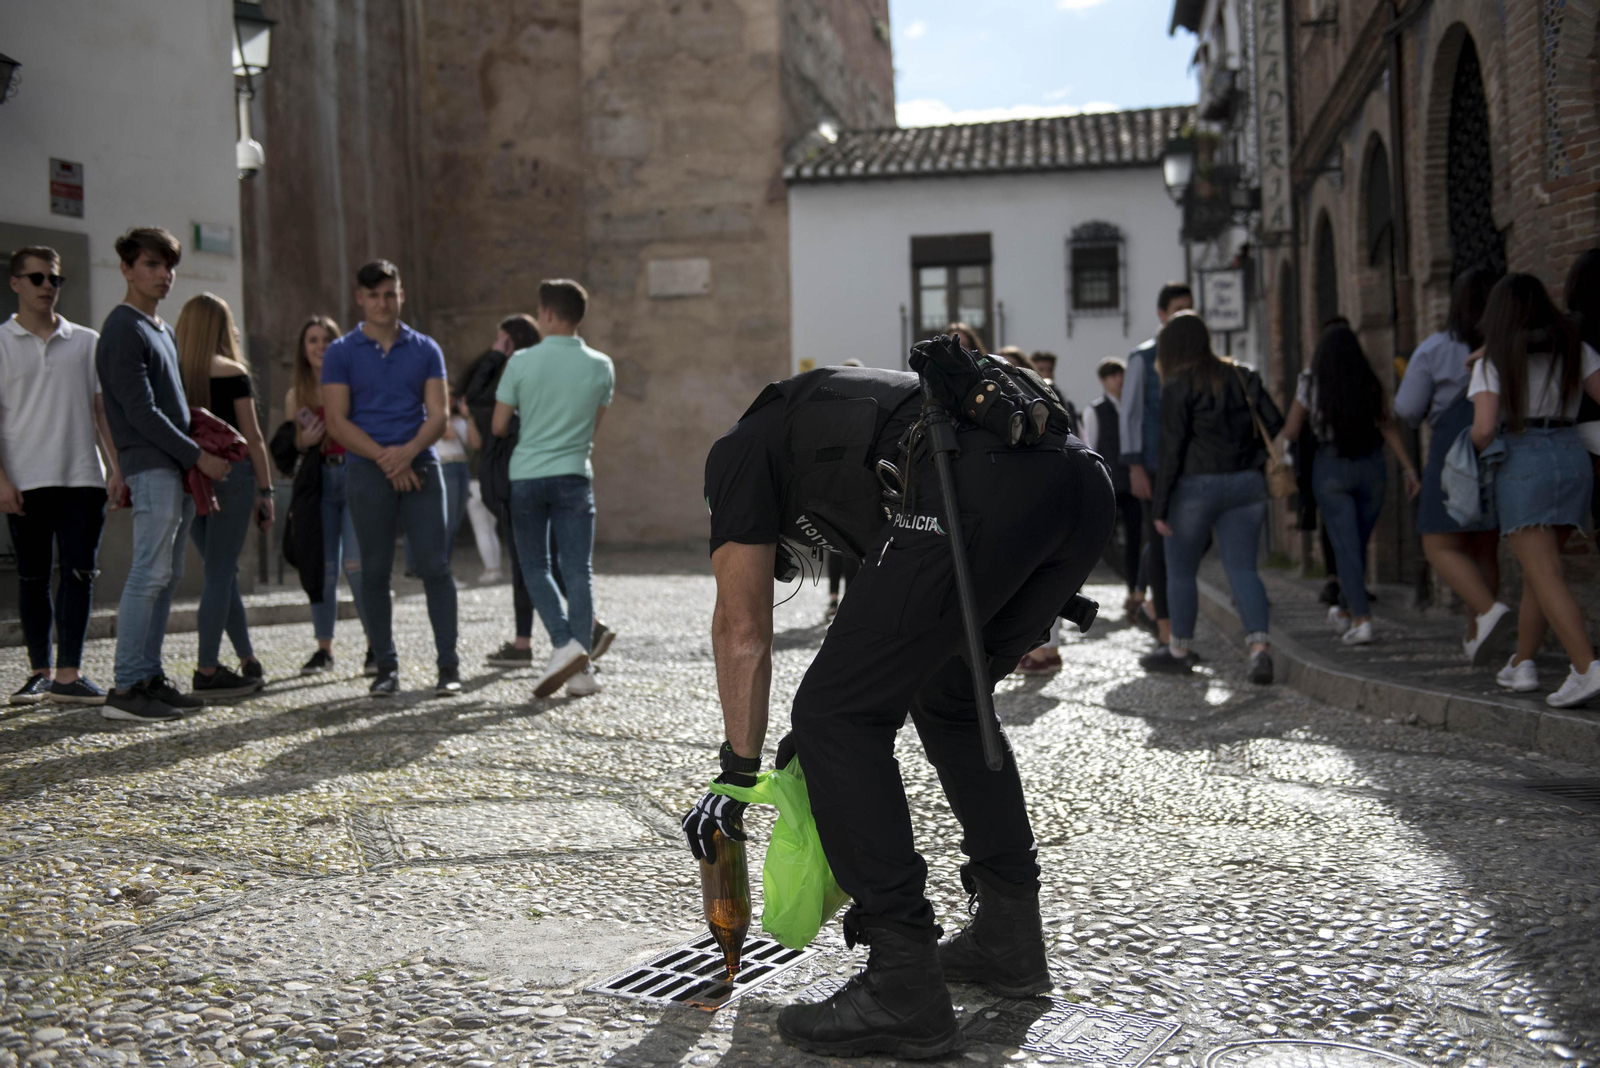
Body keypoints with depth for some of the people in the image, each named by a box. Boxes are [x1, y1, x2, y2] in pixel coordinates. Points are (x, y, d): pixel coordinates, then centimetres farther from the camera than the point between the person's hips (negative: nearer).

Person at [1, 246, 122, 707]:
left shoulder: (87, 342, 11)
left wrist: (117, 468, 3)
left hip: (82, 477, 2)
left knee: (78, 574, -4)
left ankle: (68, 675, -2)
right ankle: (39, 671, 14)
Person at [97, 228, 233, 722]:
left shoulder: (163, 330, 21)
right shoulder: (123, 330, -8)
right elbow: (141, 411, -15)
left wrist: (199, 460, 15)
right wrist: (198, 456, -13)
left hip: (180, 467, 9)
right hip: (151, 467, -9)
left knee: (166, 575, 8)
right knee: (149, 573, -12)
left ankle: (149, 676, 12)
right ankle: (125, 687, -10)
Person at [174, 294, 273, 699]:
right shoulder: (232, 373, -5)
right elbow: (252, 437, -4)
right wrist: (266, 489, 1)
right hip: (230, 473, -5)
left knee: (223, 572, 14)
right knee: (219, 574, -1)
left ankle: (249, 664, 19)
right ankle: (207, 672, -1)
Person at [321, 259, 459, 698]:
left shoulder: (425, 350, 10)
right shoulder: (341, 353, 5)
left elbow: (438, 415, 3)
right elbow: (337, 422, -2)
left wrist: (408, 451, -15)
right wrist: (384, 458, -13)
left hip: (420, 466, 1)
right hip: (367, 471, 0)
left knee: (435, 565, -4)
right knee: (375, 571, 3)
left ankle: (449, 664, 0)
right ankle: (386, 666, 11)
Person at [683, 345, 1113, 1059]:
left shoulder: (738, 452, 25)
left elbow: (742, 629, 20)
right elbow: (898, 642, 43)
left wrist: (739, 772, 28)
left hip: (980, 494, -9)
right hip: (1087, 485, 9)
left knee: (833, 718, 3)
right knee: (948, 696, 28)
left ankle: (906, 990, 5)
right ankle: (1009, 937, 32)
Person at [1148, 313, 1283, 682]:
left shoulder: (1178, 387, -7)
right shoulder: (1242, 377, 9)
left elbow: (1172, 450, -11)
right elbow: (1276, 424, 3)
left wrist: (1160, 507, -9)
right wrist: (1255, 459, 16)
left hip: (1197, 486, -5)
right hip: (1247, 484, 5)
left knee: (1181, 571, 10)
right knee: (1242, 568, 3)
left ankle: (1179, 650, 20)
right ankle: (1259, 647, -15)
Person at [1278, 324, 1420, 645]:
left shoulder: (1311, 383, -3)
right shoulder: (1370, 384, 2)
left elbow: (1290, 432, 0)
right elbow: (1388, 428, -2)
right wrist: (1409, 468, 0)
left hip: (1331, 468, -3)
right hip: (1371, 466, 3)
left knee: (1345, 546, -2)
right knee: (1358, 544, 15)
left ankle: (1361, 619, -13)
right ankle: (1345, 611, 31)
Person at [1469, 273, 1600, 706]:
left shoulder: (1493, 361, 0)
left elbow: (1484, 429, -9)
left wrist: (1475, 449, 12)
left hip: (1523, 464, -5)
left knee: (1545, 574, -10)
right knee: (1536, 568, 17)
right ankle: (1521, 663, 22)